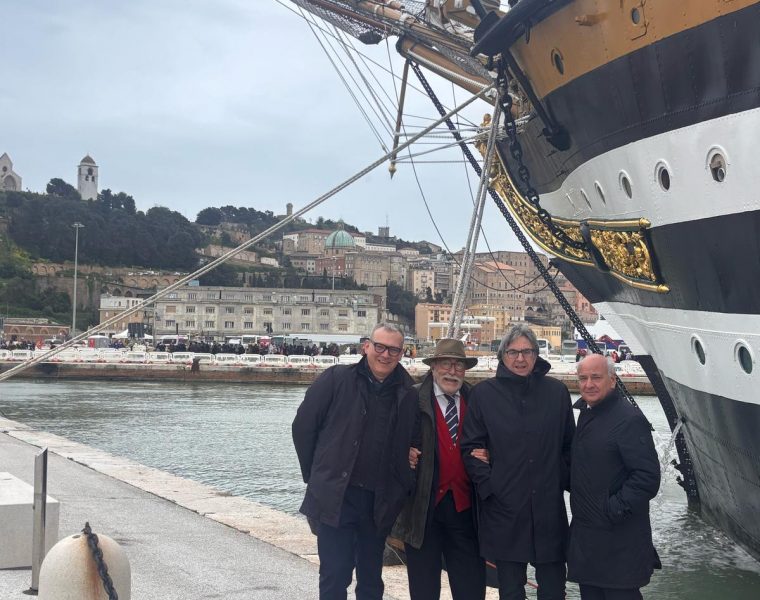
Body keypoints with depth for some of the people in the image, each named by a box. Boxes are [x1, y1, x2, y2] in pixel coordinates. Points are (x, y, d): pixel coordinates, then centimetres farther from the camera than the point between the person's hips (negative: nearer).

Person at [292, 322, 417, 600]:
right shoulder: (336, 379, -4)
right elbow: (303, 426, 0)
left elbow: (412, 442, 12)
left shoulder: (408, 393, 3)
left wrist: (404, 487, 4)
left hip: (380, 503, 3)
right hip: (335, 498, -3)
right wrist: (316, 477, 2)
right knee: (335, 577, 1)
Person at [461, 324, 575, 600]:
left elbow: (569, 444, 11)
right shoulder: (484, 393, 1)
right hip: (504, 507, -1)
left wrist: (568, 482, 2)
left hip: (549, 508, 1)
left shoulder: (556, 391, 6)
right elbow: (470, 447, 0)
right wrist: (488, 486, -8)